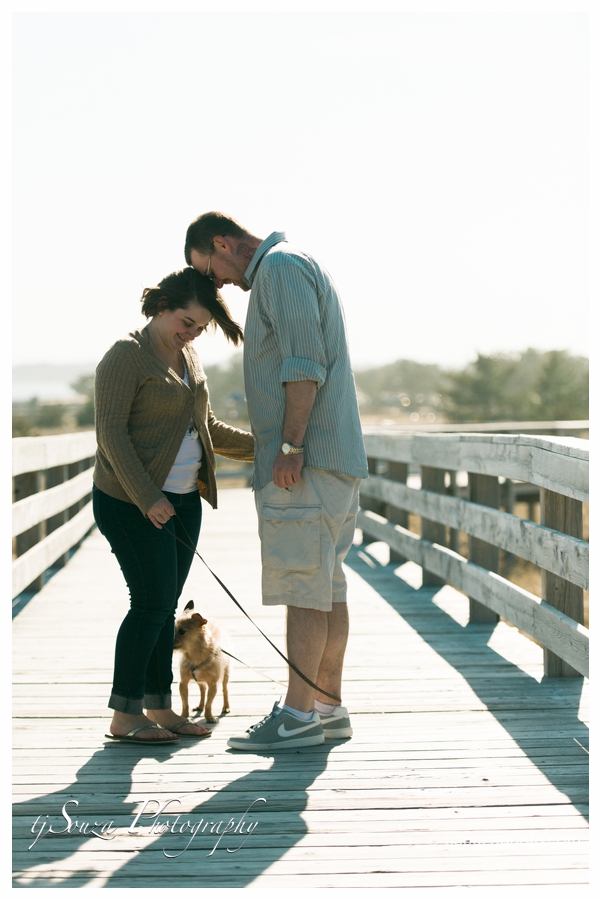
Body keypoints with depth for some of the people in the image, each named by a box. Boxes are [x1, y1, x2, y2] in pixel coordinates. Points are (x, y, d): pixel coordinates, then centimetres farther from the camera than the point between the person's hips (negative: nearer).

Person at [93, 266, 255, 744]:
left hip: (182, 500, 8)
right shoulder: (127, 355, -11)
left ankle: (159, 707, 16)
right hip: (131, 503, -8)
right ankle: (124, 716, 1)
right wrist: (147, 498, -22)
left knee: (165, 605, 9)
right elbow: (111, 431, -17)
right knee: (152, 602, -8)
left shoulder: (189, 359, 14)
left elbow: (207, 427, 22)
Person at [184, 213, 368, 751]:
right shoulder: (298, 270, 24)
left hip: (306, 458, -10)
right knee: (326, 585, 9)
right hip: (326, 458, 10)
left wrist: (290, 447, -21)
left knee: (304, 584, -9)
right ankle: (329, 708, 12)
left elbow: (304, 365, -18)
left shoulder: (279, 267, -8)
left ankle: (298, 715, -8)